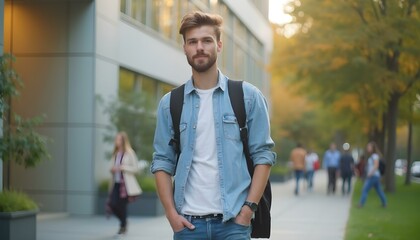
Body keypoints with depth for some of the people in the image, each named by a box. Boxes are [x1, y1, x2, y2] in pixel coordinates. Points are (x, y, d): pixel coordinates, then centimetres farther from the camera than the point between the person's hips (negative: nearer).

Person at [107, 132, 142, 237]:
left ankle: (123, 226, 16)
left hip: (125, 184, -5)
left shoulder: (129, 153, -6)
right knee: (111, 204, -5)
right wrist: (112, 169, 1)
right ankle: (123, 221, 20)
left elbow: (136, 168, -9)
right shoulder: (115, 153, 13)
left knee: (122, 205, -3)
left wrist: (122, 167, -17)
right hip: (116, 183, 5)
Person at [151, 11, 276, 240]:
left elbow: (263, 155, 1)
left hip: (233, 220, -1)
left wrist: (248, 208, -8)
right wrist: (171, 213, -3)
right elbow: (162, 162, 7)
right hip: (187, 221, 2)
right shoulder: (170, 103, 7)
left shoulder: (248, 96, 2)